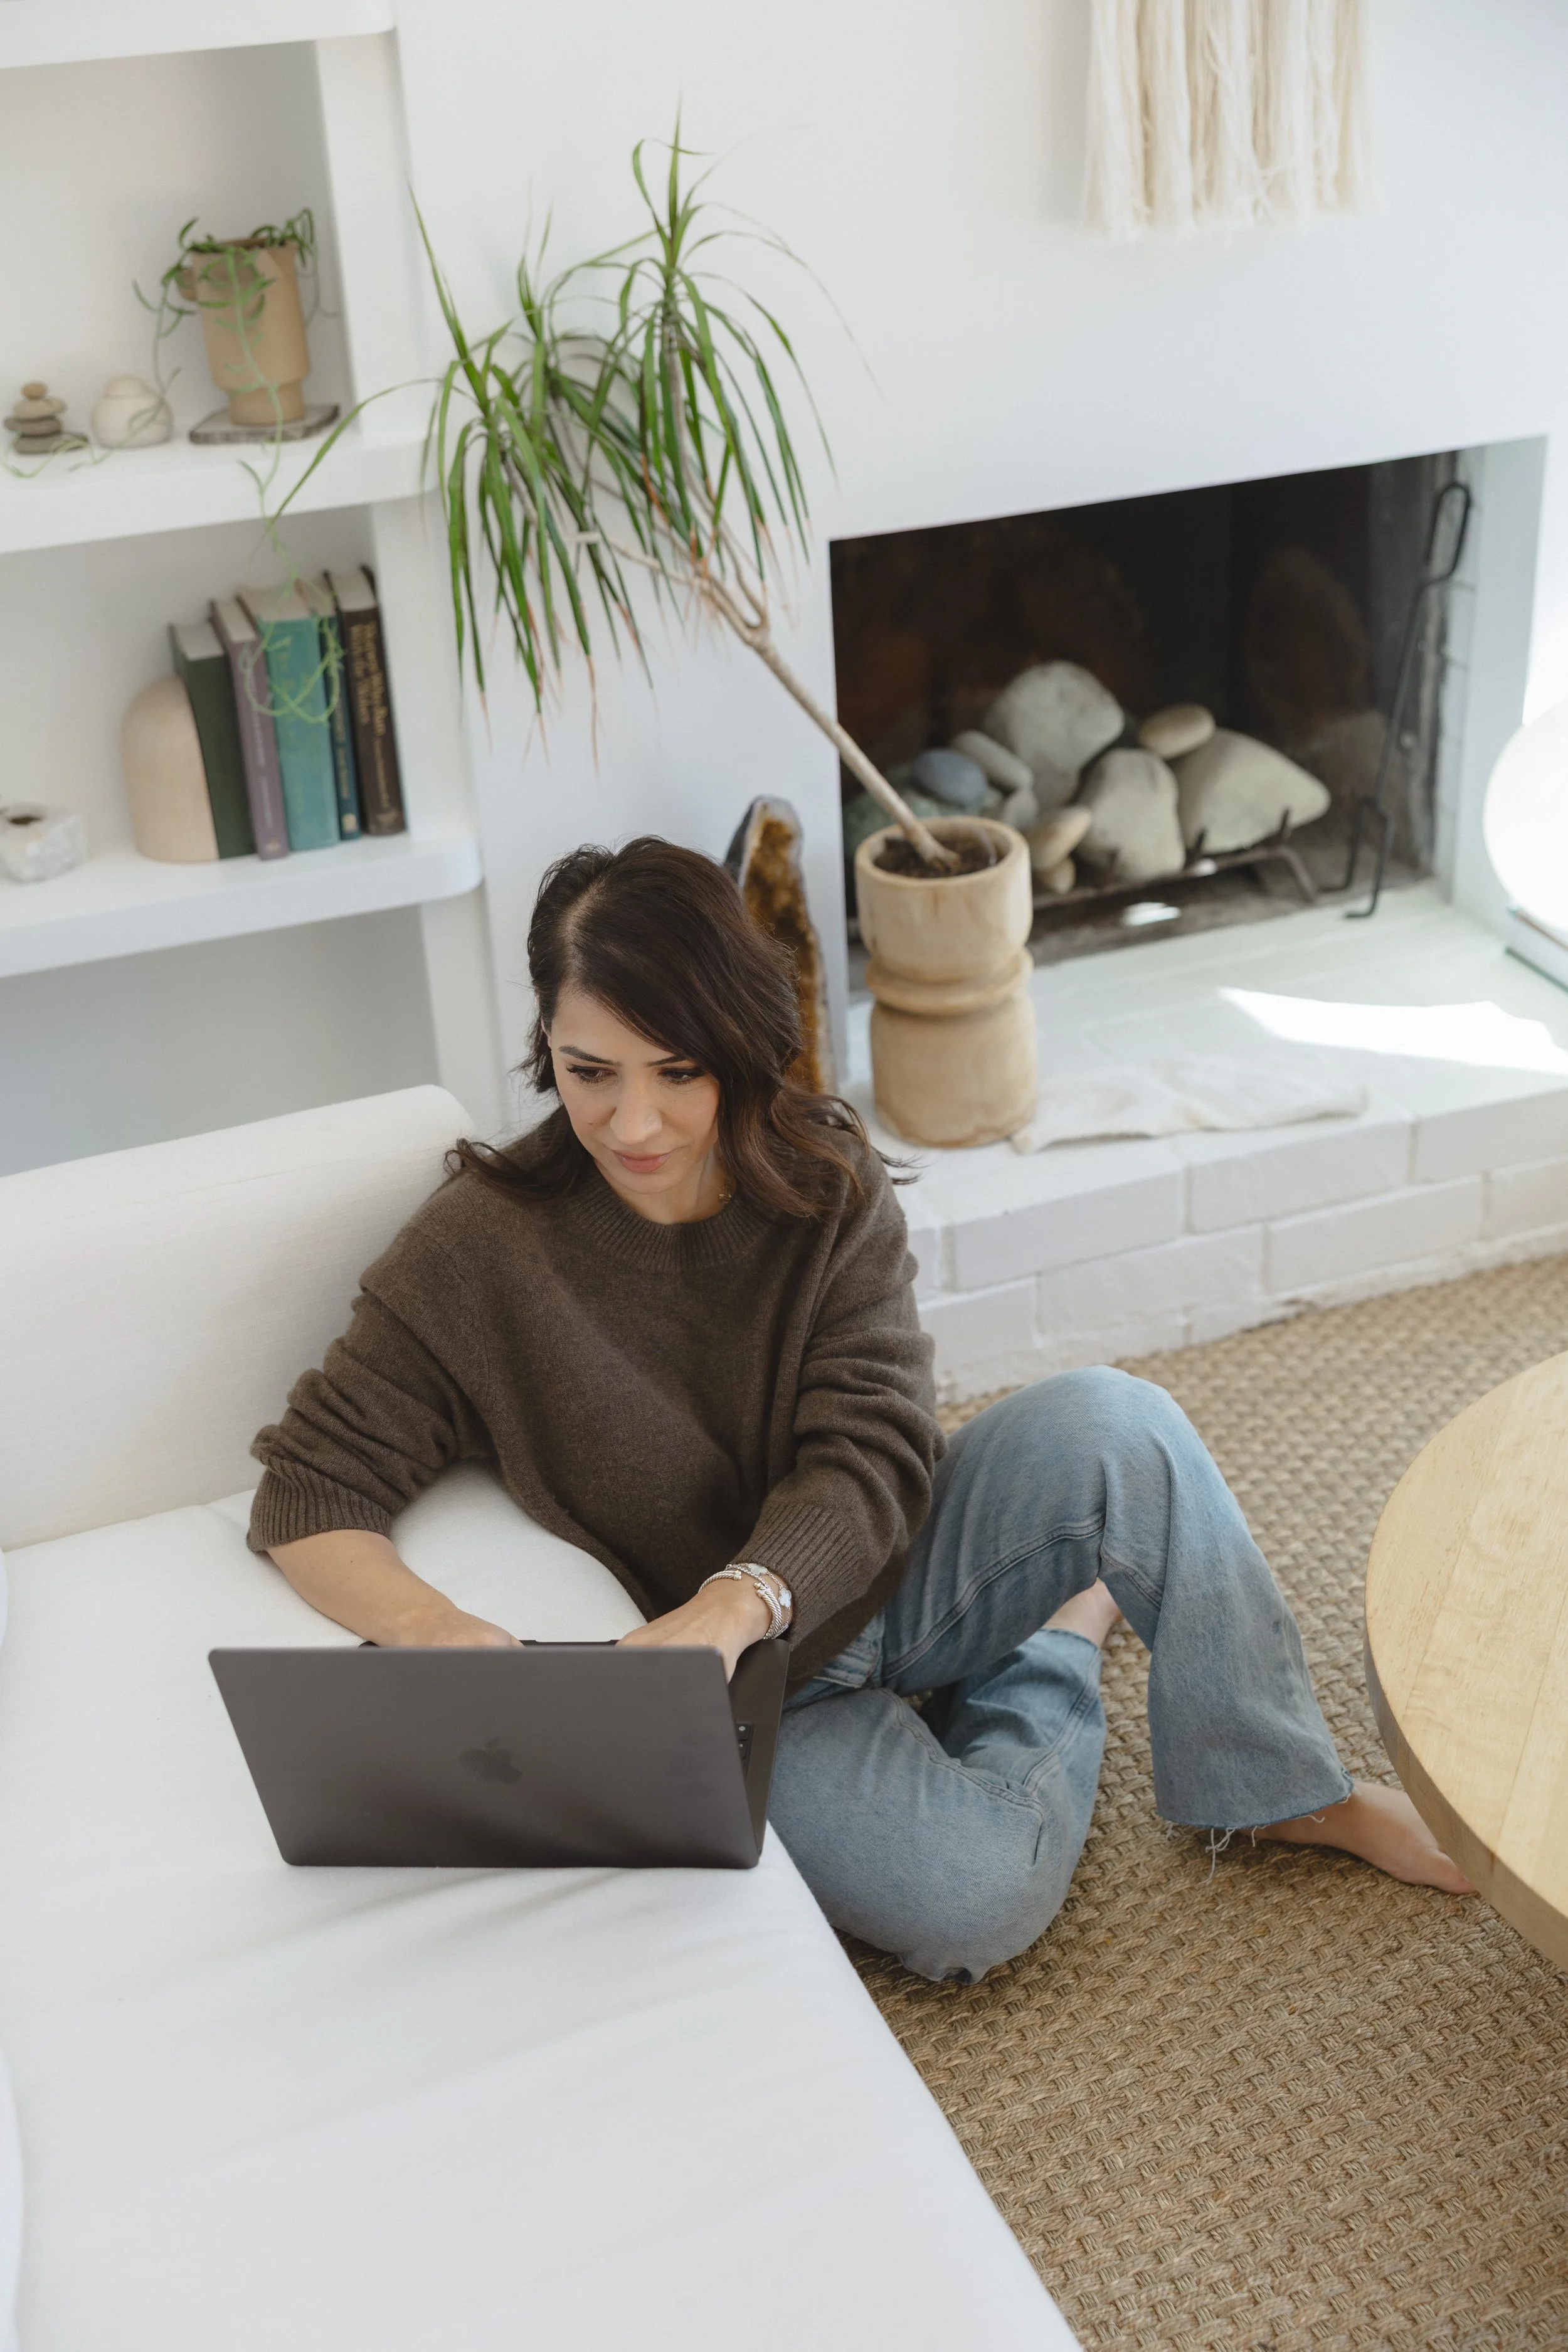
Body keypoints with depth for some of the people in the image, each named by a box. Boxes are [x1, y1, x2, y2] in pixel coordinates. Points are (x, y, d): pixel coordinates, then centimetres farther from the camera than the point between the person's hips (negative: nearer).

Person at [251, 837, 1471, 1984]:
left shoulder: (826, 1181, -11)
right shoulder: (482, 1245, -19)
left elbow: (871, 1458, -18)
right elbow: (310, 1491, -14)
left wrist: (735, 1600, -39)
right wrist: (438, 1630, -35)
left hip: (873, 1575, 3)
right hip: (743, 1692, -2)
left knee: (1109, 1420, -26)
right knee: (981, 1899, -27)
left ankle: (1296, 1791, -2)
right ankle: (1057, 1641, 5)